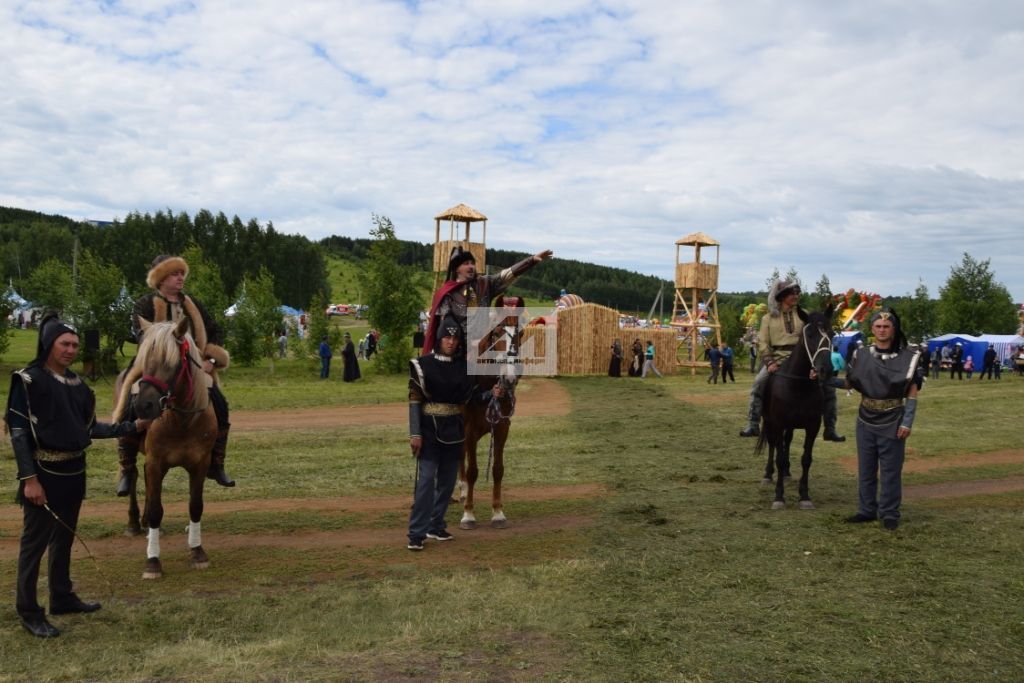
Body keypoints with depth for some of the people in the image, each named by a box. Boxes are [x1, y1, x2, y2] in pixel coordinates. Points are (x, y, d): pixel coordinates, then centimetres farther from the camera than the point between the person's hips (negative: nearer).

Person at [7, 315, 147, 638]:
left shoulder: (76, 383, 9)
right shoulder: (28, 381, -12)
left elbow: (89, 428, 13)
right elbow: (18, 432, -15)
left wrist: (131, 428, 7)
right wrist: (30, 478, -20)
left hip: (73, 472, 7)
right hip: (45, 472, -7)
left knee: (64, 538, 17)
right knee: (35, 542, 1)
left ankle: (62, 598, 31)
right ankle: (29, 612, 11)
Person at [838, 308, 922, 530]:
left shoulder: (908, 356, -7)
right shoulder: (862, 355, 3)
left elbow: (912, 393, -7)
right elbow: (849, 383, 10)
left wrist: (907, 423, -14)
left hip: (892, 422, -4)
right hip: (866, 420, 4)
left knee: (890, 470, 4)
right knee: (865, 468, 12)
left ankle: (890, 514, 15)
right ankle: (867, 510, 24)